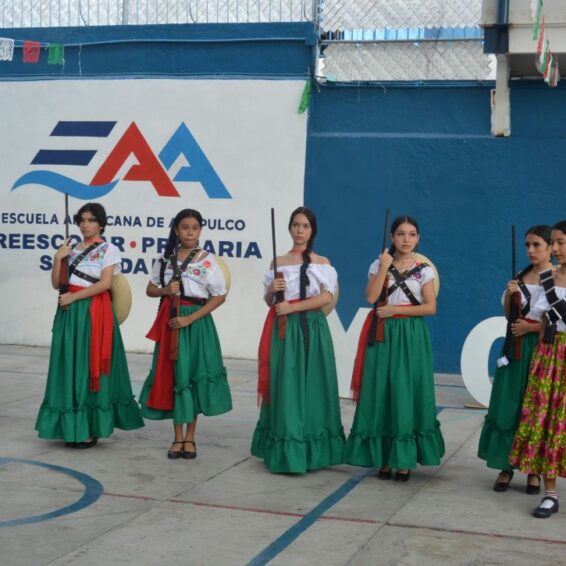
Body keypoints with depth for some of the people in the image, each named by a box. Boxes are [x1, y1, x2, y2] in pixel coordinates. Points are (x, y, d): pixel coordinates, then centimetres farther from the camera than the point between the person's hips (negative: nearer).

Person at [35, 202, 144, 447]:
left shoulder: (108, 249, -2)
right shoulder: (72, 250, 14)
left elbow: (105, 283, -13)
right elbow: (57, 284, 11)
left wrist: (73, 296, -14)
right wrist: (58, 258, -4)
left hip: (94, 312, -6)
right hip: (70, 312, 6)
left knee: (90, 366, -5)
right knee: (71, 366, 5)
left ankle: (90, 429, -1)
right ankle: (73, 426, 11)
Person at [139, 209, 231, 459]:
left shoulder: (207, 260, -5)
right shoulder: (166, 258, 5)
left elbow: (219, 296, -7)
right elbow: (150, 289, 11)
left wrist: (190, 318, -15)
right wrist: (166, 290, -12)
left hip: (196, 322, -3)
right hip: (170, 321, 3)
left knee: (193, 374, 0)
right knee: (172, 375, 4)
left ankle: (189, 437, 12)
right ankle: (178, 437, 14)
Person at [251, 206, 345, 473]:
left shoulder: (322, 262, 6)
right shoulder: (278, 263, 11)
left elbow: (326, 297, -8)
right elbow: (269, 302, 14)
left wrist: (292, 307, -13)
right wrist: (271, 290, -8)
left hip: (312, 328, -1)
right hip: (284, 330, 1)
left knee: (311, 385, -1)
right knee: (285, 385, -1)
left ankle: (311, 449, 7)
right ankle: (285, 451, 4)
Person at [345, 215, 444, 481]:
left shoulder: (424, 270, 3)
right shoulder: (379, 265, 5)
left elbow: (430, 307, -4)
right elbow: (371, 297, -9)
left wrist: (396, 309, -10)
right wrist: (384, 267, -12)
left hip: (411, 337, -1)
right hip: (383, 335, 1)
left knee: (407, 394, -2)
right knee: (382, 394, 0)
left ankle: (404, 460, 6)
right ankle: (383, 458, 6)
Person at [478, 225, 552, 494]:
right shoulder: (520, 277, 9)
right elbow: (509, 315, 11)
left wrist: (531, 327, -13)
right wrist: (509, 295, -7)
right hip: (517, 347, 4)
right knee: (509, 406, 2)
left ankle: (534, 470, 8)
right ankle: (506, 466, 8)